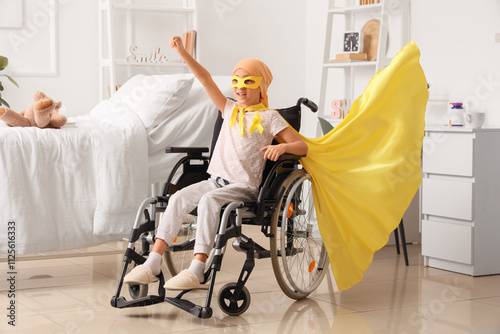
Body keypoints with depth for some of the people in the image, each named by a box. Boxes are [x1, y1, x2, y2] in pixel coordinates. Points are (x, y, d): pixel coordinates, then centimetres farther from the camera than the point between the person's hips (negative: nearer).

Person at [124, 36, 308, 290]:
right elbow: (206, 80, 11)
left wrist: (282, 146, -25)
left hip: (244, 186, -5)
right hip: (217, 180, 5)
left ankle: (196, 272, -38)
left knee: (209, 201, -34)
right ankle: (152, 264, -23)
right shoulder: (230, 110, 17)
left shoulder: (268, 117, 2)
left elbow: (302, 147, -4)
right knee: (179, 197, -20)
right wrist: (182, 53, 5)